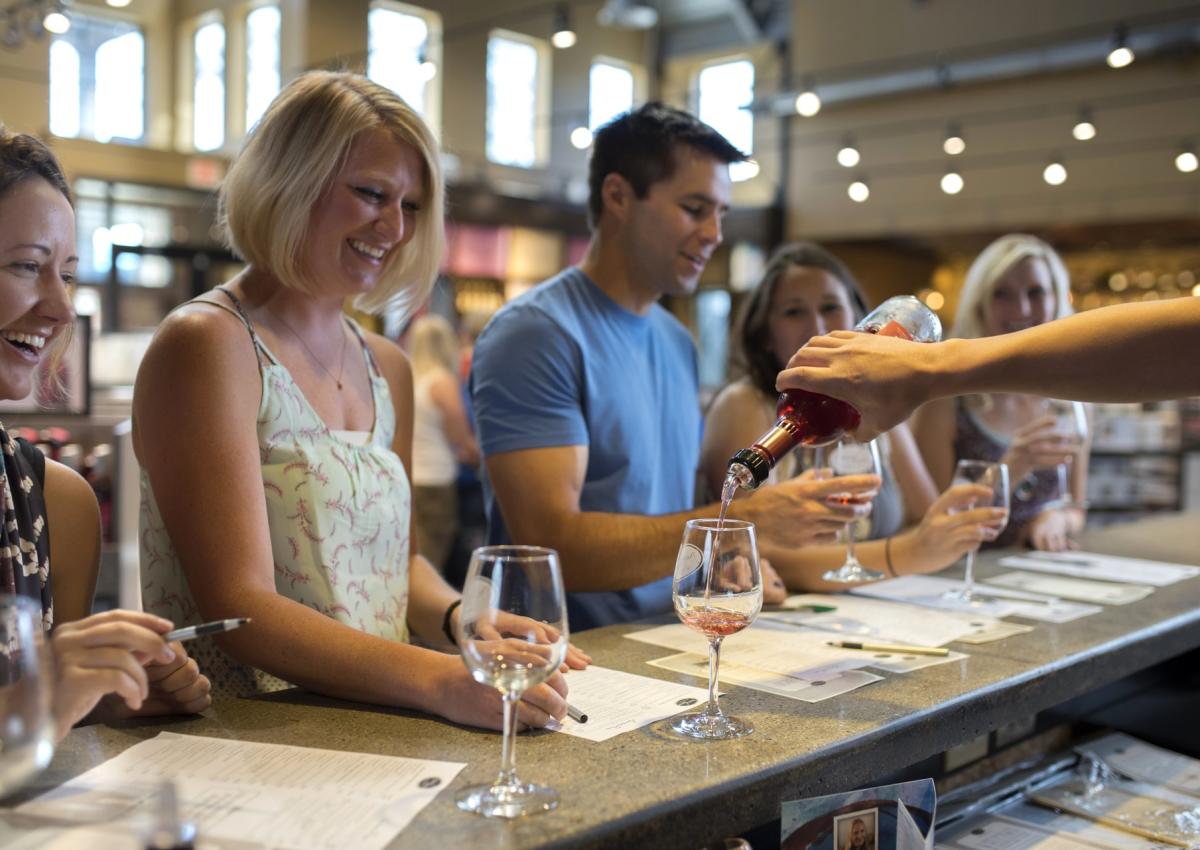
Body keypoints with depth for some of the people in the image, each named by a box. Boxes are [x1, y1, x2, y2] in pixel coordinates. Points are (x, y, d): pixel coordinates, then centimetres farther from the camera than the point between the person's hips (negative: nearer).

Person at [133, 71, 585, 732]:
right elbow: (238, 606, -17)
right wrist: (439, 681, -27)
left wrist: (463, 620, -2)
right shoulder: (206, 345, -10)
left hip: (374, 732, 6)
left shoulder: (387, 368, 13)